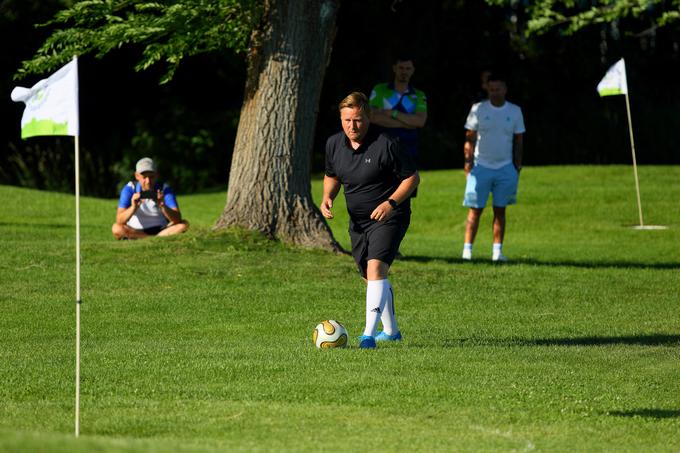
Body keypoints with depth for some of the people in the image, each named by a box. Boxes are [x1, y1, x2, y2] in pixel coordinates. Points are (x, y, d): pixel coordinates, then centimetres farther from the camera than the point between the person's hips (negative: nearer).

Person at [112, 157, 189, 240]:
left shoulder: (165, 190, -11)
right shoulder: (129, 189, -12)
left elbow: (177, 220, -22)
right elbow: (119, 221, -22)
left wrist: (163, 206, -41)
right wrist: (133, 208, -41)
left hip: (161, 230, 1)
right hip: (135, 231, -1)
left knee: (184, 224, -25)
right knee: (116, 228, -31)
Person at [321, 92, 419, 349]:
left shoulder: (386, 145, -18)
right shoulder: (334, 144, 0)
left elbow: (412, 177, -11)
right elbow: (332, 176, 18)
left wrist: (390, 203, -23)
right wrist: (328, 198, -2)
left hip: (388, 218, -7)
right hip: (358, 220, 7)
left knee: (376, 270, -23)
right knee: (371, 277, 16)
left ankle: (369, 334, -27)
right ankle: (391, 331, 34)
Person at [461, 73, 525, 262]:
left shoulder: (515, 111, 6)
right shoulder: (478, 109, 1)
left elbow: (518, 141, 11)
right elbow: (469, 139, 3)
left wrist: (517, 167, 5)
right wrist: (468, 163, -6)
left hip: (505, 168, 2)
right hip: (481, 166, -2)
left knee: (500, 210, 3)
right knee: (475, 209, -4)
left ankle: (497, 250, 5)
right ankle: (467, 249, -3)